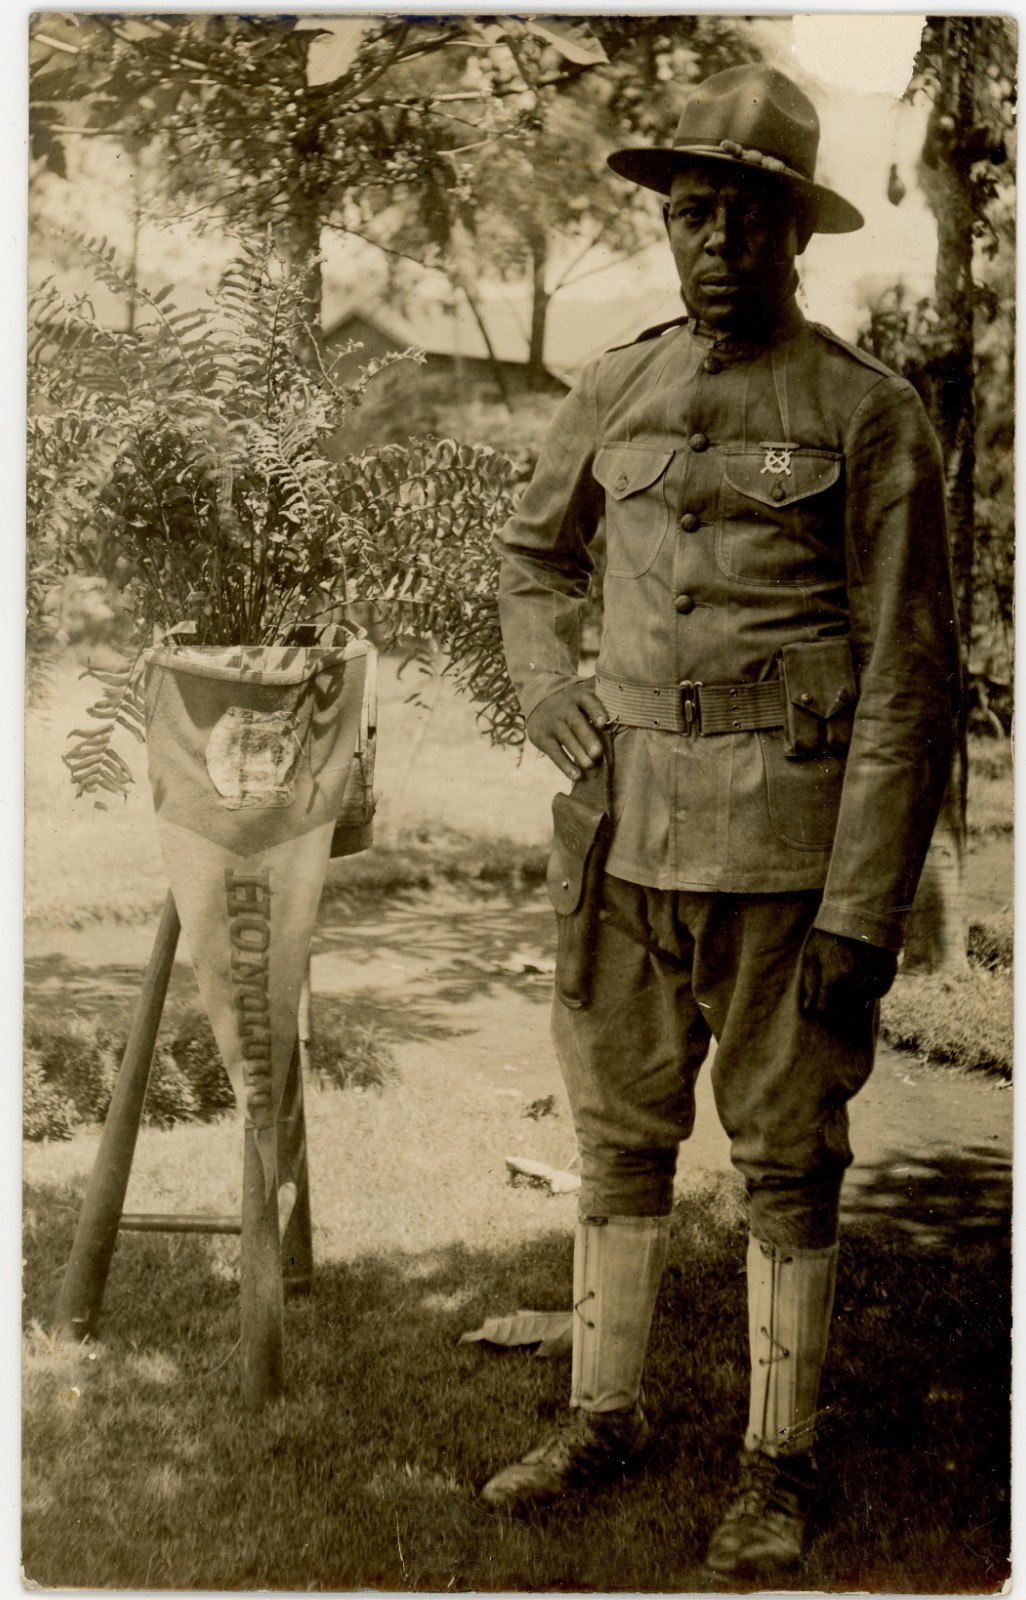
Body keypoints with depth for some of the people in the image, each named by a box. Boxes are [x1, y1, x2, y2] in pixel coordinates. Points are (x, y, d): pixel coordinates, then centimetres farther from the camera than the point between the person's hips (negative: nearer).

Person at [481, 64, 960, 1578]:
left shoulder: (870, 413, -5)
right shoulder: (615, 391, 9)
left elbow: (911, 685, -8)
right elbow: (534, 556, 26)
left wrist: (863, 913, -13)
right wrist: (546, 686, 5)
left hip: (787, 837, -4)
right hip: (624, 823, 5)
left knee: (787, 1158, 5)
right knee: (619, 1136, 14)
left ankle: (779, 1463, 20)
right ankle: (604, 1414, 30)